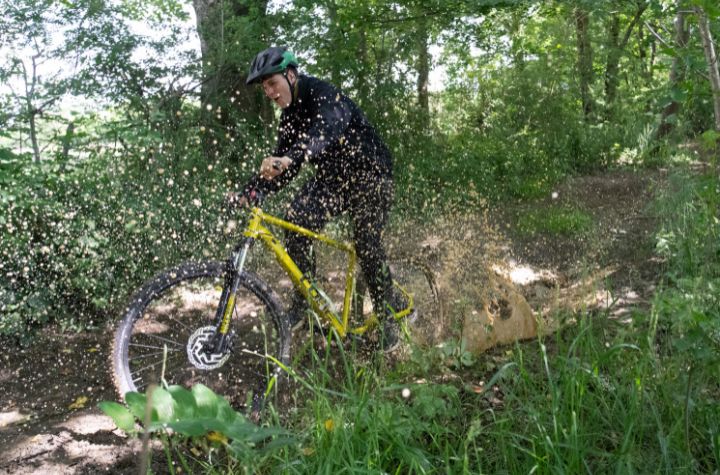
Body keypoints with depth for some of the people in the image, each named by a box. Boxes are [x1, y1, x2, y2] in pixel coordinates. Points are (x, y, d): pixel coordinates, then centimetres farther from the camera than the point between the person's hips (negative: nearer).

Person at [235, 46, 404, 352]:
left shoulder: (323, 95, -22)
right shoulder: (290, 115, 4)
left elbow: (327, 130, -44)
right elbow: (281, 163, 3)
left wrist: (290, 158, -61)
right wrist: (249, 192, -12)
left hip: (369, 174, -6)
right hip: (332, 178, 7)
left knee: (367, 246, -13)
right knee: (295, 221, -16)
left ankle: (389, 315, 9)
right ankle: (303, 302, -4)